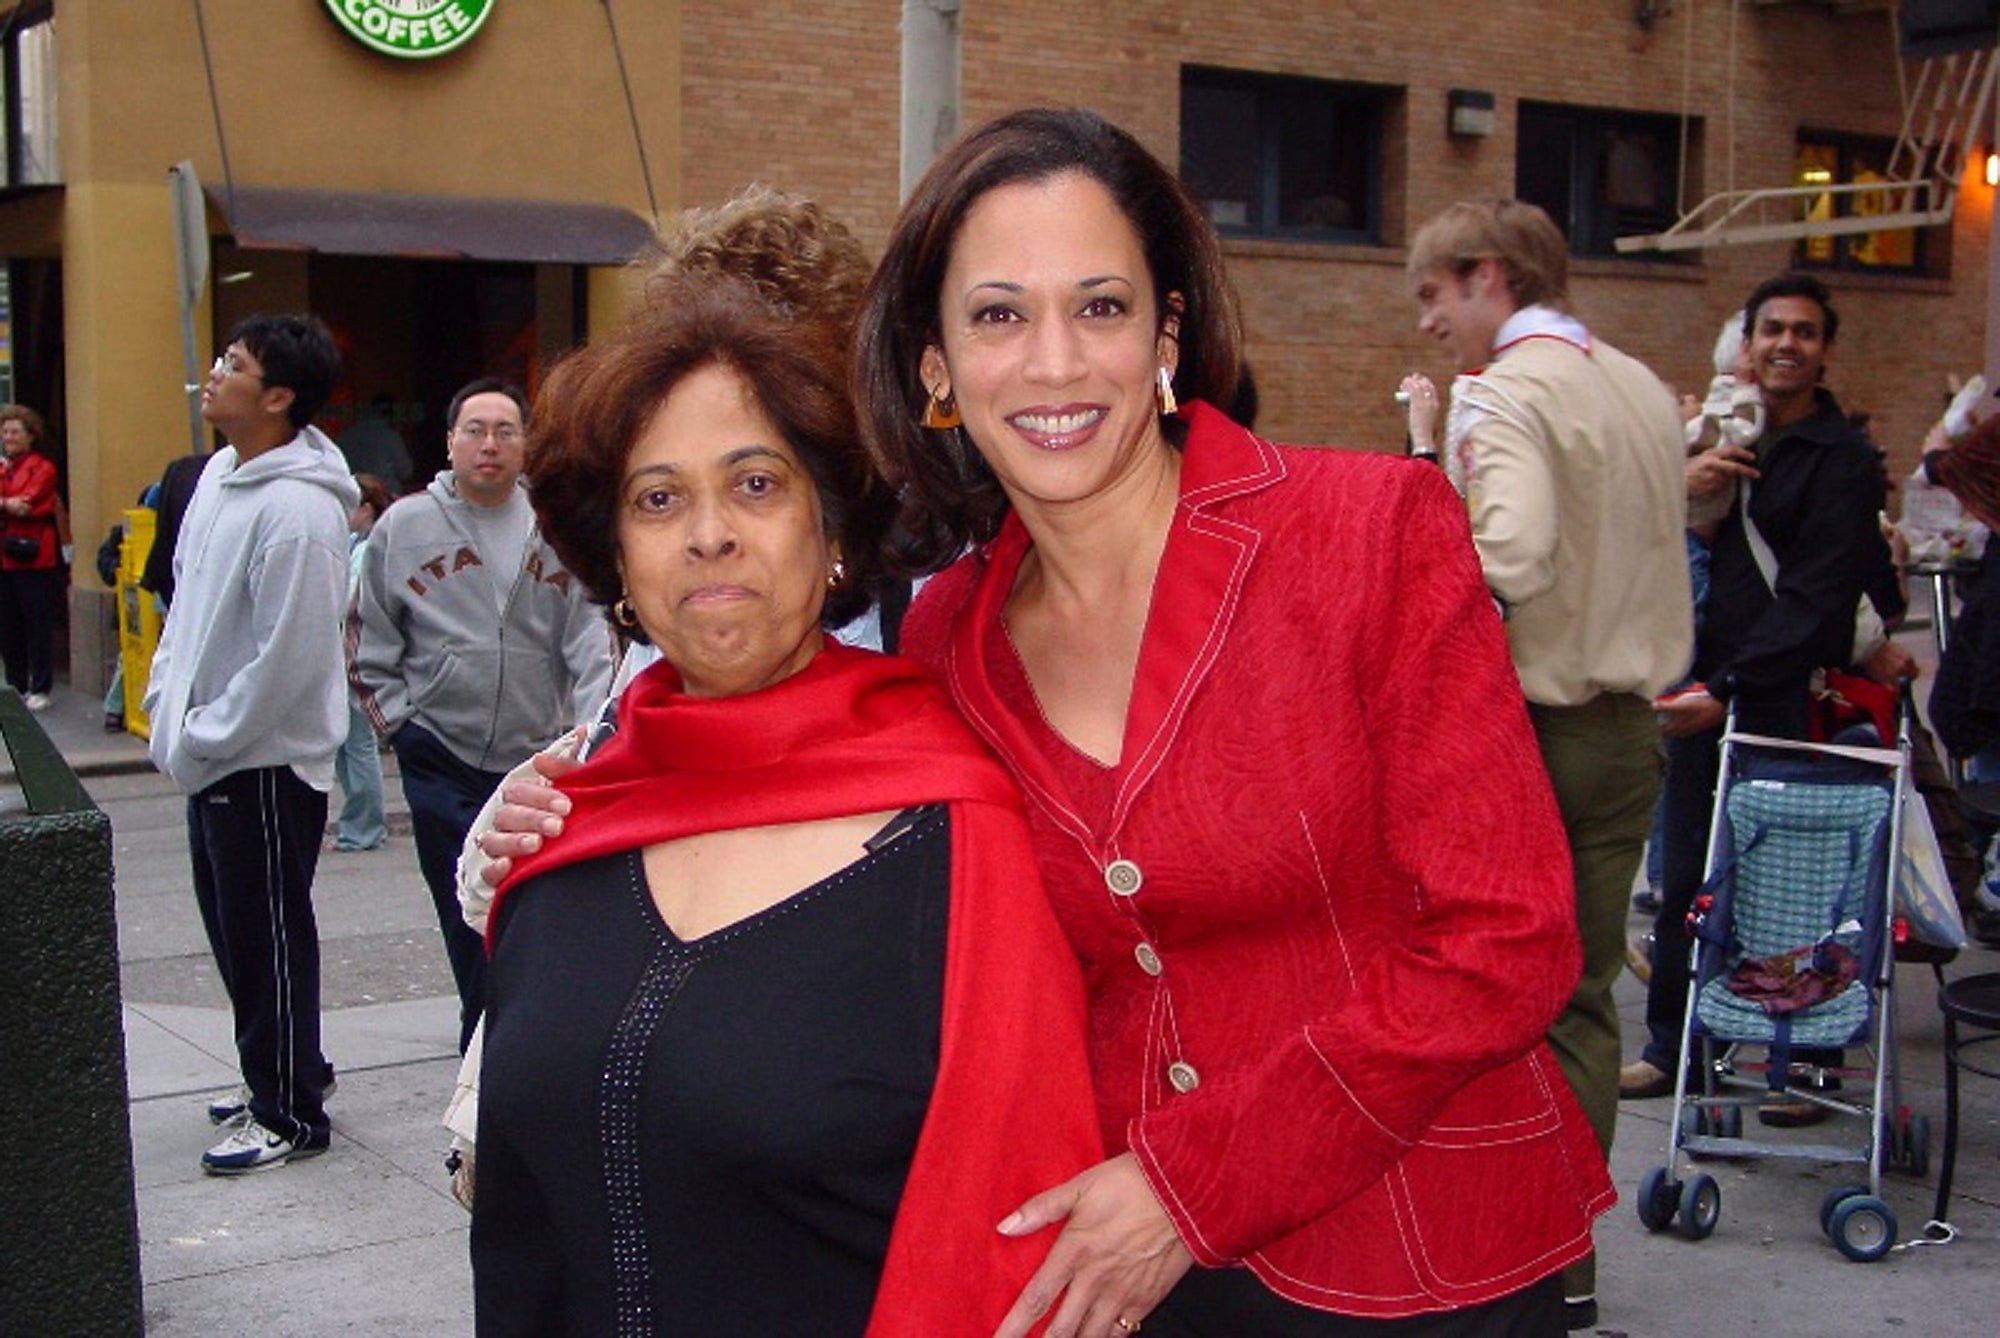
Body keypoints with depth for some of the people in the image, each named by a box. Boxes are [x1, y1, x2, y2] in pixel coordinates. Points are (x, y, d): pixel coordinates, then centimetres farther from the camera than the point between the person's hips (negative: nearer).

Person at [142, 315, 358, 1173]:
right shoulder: (219, 474, 8)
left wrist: (202, 739, -18)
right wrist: (166, 700, 8)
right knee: (232, 927, 20)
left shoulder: (300, 509, -23)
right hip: (210, 751, 10)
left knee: (271, 939, 2)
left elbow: (288, 658, -25)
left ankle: (290, 1115, 16)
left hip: (268, 760, -9)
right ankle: (282, 1071, 36)